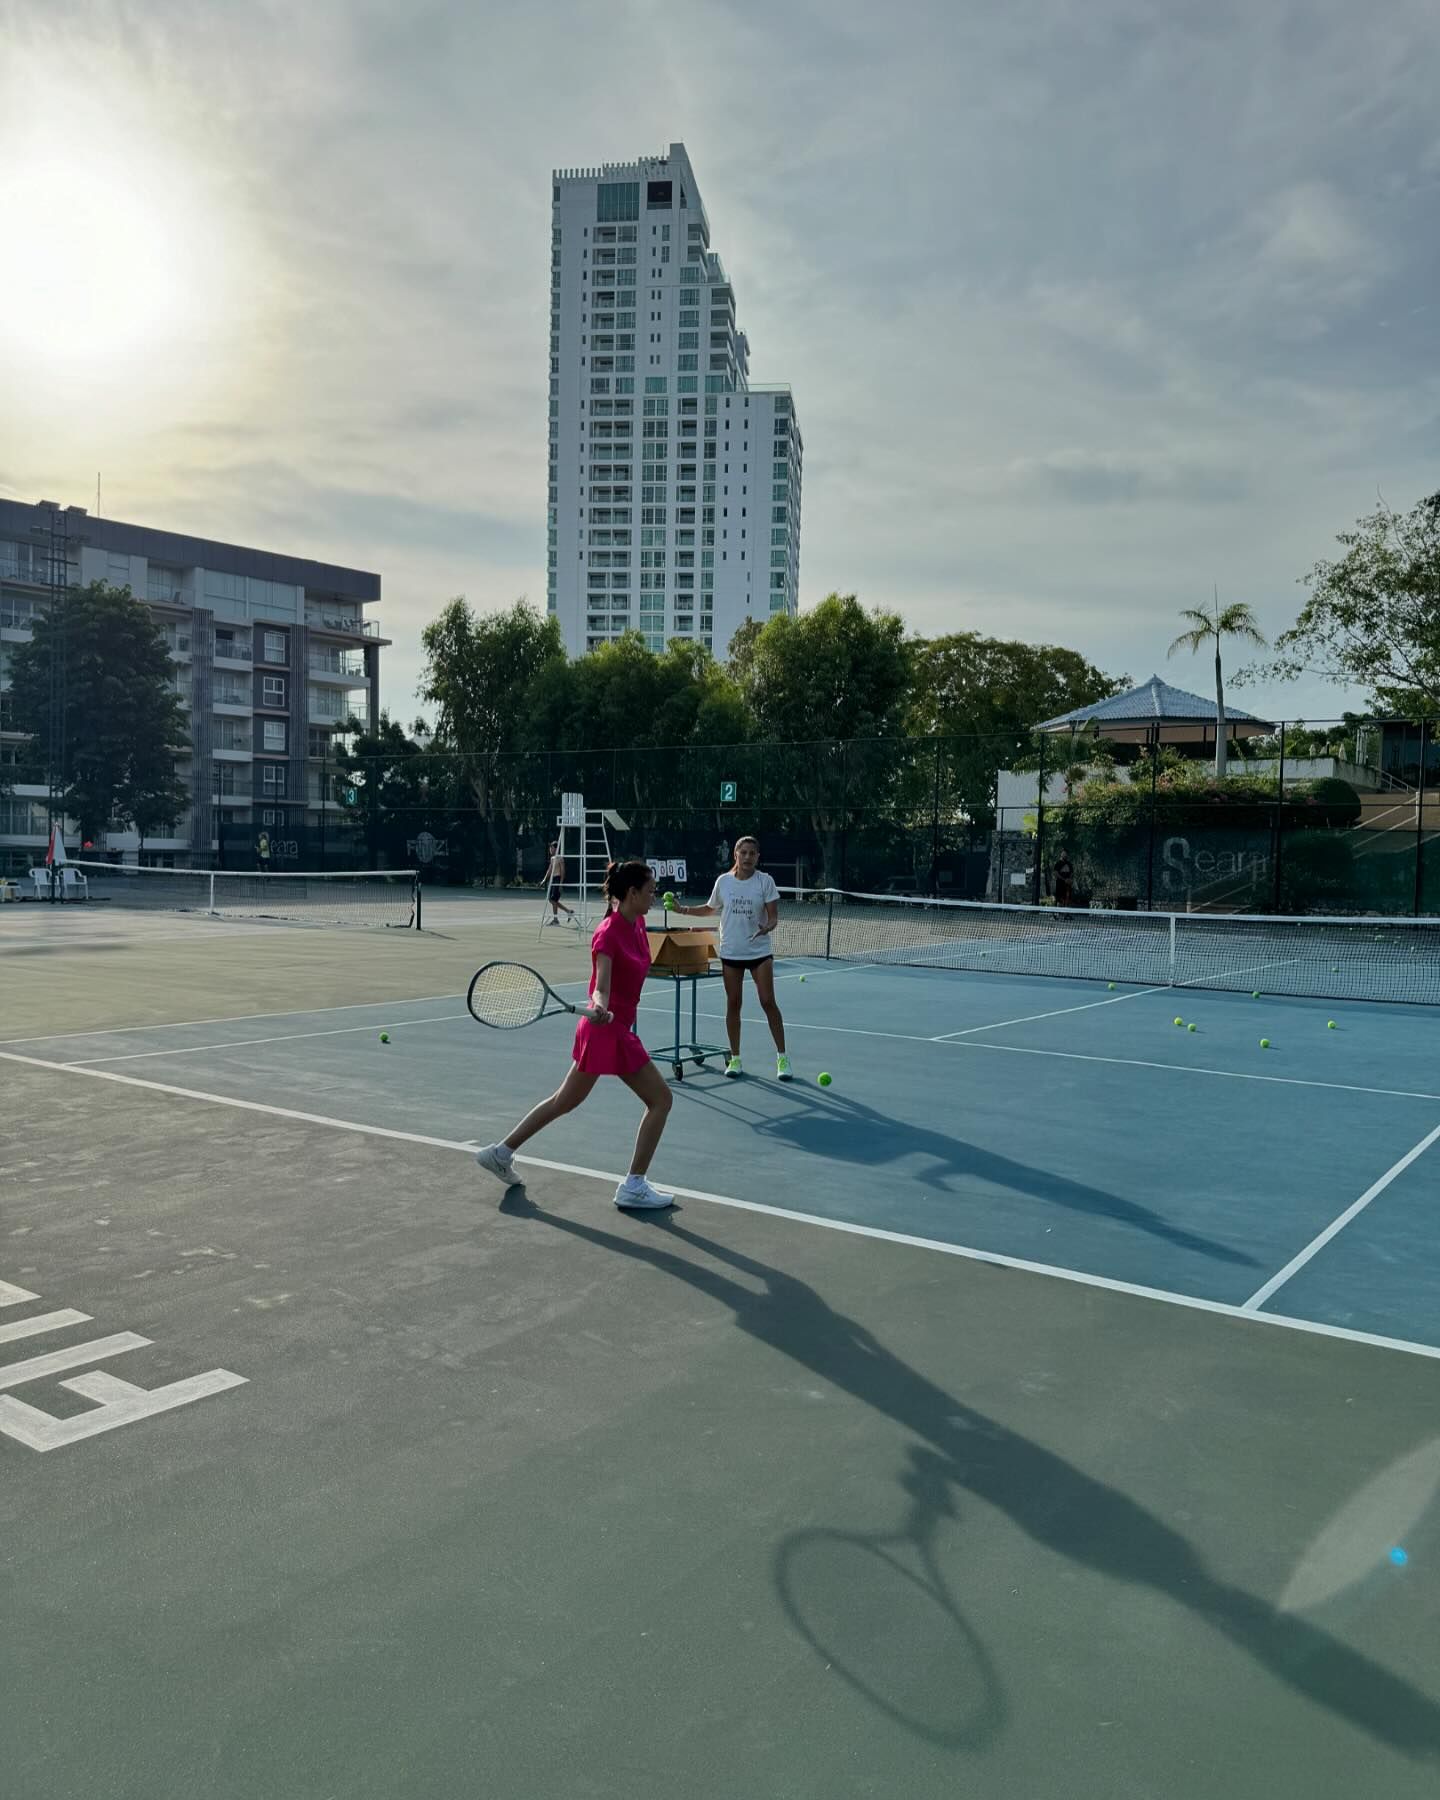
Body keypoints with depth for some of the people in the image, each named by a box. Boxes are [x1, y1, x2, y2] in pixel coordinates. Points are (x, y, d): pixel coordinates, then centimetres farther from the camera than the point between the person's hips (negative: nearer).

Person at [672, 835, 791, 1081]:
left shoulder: (765, 881, -5)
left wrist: (767, 927, -30)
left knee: (768, 1001, -5)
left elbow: (773, 915, -9)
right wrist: (682, 909, 8)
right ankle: (735, 1058, 16)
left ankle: (782, 1057, 4)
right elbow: (710, 908, 18)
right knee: (733, 1003, 6)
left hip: (759, 951, -2)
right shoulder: (723, 881, 2)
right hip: (730, 952, 2)